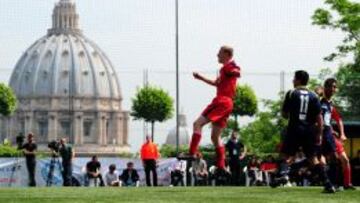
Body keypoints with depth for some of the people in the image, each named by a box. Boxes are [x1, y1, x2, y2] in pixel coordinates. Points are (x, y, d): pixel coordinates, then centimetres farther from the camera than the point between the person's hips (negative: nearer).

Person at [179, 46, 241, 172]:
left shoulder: (229, 67, -4)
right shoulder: (225, 69, 26)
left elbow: (237, 72, -27)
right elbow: (217, 83, 41)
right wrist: (201, 78, 41)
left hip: (222, 101, -10)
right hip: (226, 104, 10)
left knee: (198, 123, -12)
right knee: (215, 136, 10)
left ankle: (192, 153, -21)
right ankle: (221, 167, 6)